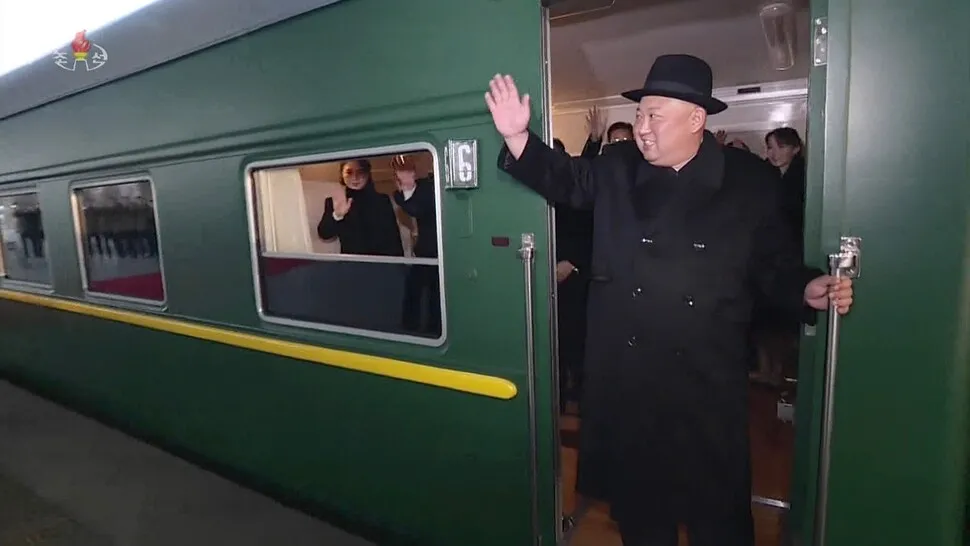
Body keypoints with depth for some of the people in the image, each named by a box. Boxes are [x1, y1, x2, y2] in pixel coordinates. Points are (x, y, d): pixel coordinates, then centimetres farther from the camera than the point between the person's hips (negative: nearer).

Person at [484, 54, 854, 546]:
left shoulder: (750, 182, -2)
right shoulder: (618, 174, 3)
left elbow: (773, 264, 4)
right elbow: (560, 177, 12)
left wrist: (808, 290, -16)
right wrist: (518, 136, -4)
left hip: (707, 389, -2)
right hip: (624, 384, 2)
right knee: (636, 504, 21)